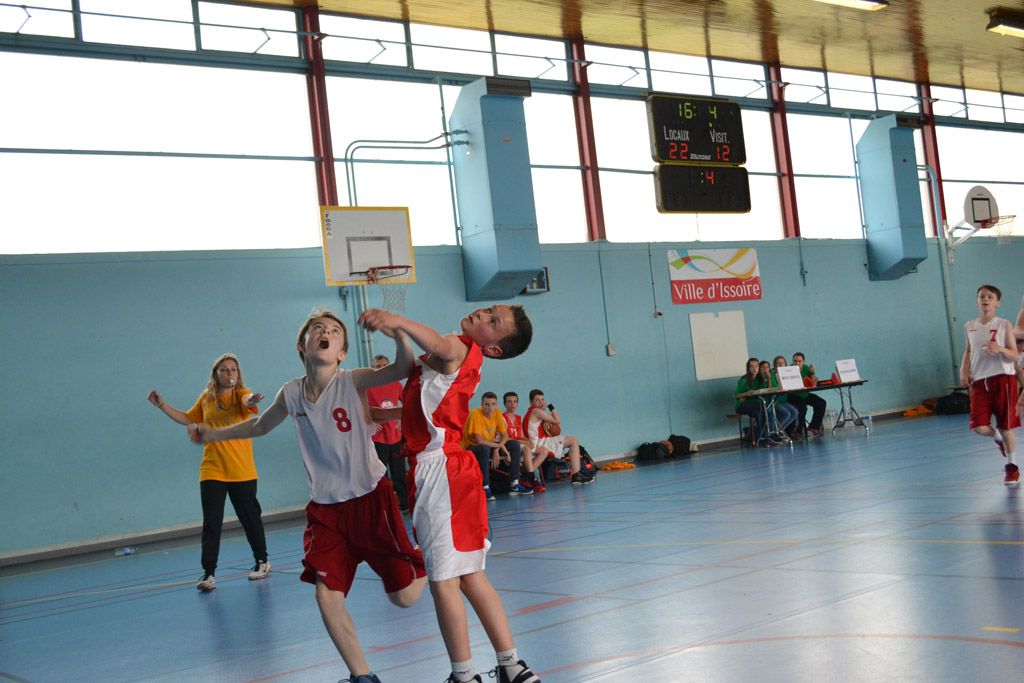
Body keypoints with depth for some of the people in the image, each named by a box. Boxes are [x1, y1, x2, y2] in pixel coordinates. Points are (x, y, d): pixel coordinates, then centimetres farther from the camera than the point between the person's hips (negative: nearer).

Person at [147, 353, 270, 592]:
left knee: (250, 518, 9)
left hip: (241, 472, -2)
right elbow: (187, 419, 23)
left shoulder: (241, 394, -4)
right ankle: (208, 572, 4)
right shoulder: (206, 398, 7)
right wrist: (162, 405, 15)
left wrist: (251, 400, -53)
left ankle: (262, 561, 27)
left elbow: (248, 401, -29)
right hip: (211, 471, 2)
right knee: (211, 523, -2)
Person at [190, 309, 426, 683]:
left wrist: (397, 330, -46)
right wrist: (212, 435, 21)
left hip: (370, 498, -3)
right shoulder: (291, 393, -1)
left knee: (404, 597, -2)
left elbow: (404, 367, -31)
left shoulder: (353, 382, -14)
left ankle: (421, 555, 34)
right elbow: (259, 426, 20)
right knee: (327, 596, -6)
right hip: (325, 508, 4)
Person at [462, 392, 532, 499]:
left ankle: (515, 485, -7)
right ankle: (485, 489, -33)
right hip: (471, 448, -7)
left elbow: (505, 436, -2)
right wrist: (500, 446, -23)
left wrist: (496, 450, -19)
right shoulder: (475, 414, -24)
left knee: (515, 445, -7)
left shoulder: (497, 413, -6)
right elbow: (479, 440, -30)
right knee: (485, 449, -39)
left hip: (490, 446, 7)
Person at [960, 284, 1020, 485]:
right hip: (979, 381, 3)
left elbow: (1014, 355, -2)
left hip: (1002, 378, -3)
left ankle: (1011, 466, 20)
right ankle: (998, 438, 26)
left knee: (1005, 426, 2)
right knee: (979, 427, -10)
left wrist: (1000, 349, -23)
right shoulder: (969, 327, 9)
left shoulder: (1004, 325, -1)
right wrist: (964, 368, 8)